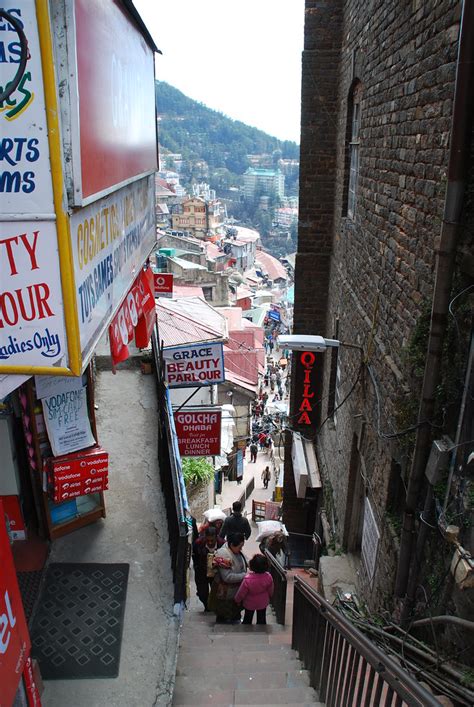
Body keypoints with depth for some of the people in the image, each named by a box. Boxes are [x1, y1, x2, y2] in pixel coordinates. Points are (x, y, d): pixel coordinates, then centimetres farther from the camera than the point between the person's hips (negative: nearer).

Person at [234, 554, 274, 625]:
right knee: (261, 619, 22)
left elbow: (241, 593, -19)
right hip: (263, 603, 2)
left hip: (250, 603, -2)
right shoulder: (268, 577, -26)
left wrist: (237, 600, 2)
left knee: (247, 618, 22)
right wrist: (269, 597, 16)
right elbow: (270, 590, -6)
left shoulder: (247, 580, -35)